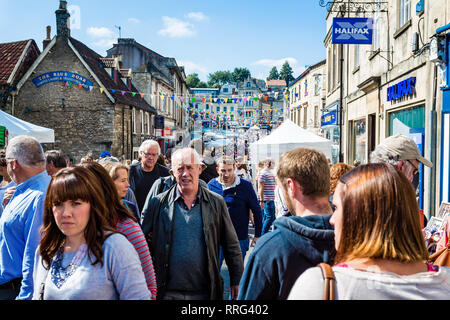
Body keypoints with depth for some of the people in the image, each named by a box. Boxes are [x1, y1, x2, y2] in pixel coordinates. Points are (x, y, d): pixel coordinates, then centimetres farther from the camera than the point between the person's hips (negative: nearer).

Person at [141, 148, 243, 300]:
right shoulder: (158, 203, 0)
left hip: (204, 292, 0)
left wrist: (236, 281, 5)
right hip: (168, 292, 0)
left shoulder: (216, 203, 1)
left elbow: (231, 246, 6)